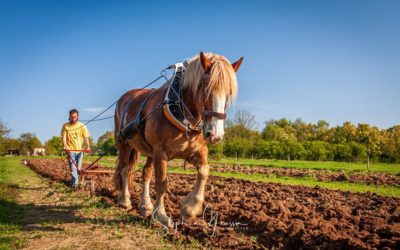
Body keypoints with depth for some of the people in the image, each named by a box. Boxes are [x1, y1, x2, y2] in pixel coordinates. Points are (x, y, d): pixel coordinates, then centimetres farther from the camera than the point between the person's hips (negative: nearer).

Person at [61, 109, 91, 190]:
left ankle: (73, 183, 24)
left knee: (78, 168, 8)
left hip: (79, 150, 2)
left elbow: (86, 137, -2)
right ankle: (75, 183, -18)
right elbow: (63, 137, -2)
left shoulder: (82, 126, 4)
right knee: (73, 168, -12)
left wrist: (88, 146, -18)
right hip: (70, 150, -2)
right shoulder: (65, 126, 3)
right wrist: (64, 145, -20)